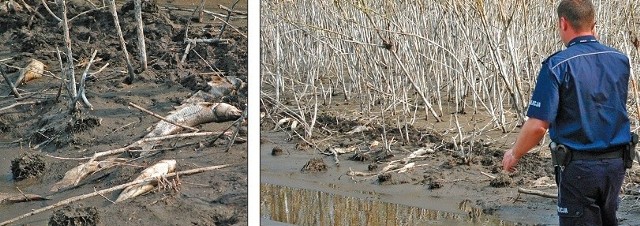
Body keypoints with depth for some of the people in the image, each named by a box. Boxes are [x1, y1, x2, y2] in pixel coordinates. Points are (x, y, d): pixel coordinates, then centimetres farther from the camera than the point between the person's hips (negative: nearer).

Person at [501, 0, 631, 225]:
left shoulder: (558, 65, -16)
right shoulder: (620, 60, 2)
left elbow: (538, 126, -20)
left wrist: (514, 154, 0)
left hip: (579, 166, -5)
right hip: (616, 163, 5)